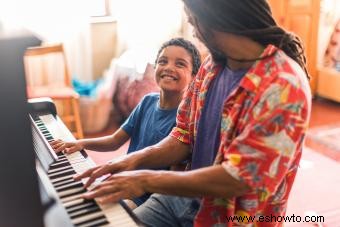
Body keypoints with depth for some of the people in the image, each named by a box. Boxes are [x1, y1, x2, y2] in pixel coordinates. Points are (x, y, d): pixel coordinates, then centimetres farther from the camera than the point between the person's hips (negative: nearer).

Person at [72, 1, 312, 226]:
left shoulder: (284, 86, -24)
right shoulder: (212, 66, 1)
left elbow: (237, 180, -27)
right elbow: (185, 137, 7)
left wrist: (146, 180, -23)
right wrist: (137, 159, -11)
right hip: (185, 195, 7)